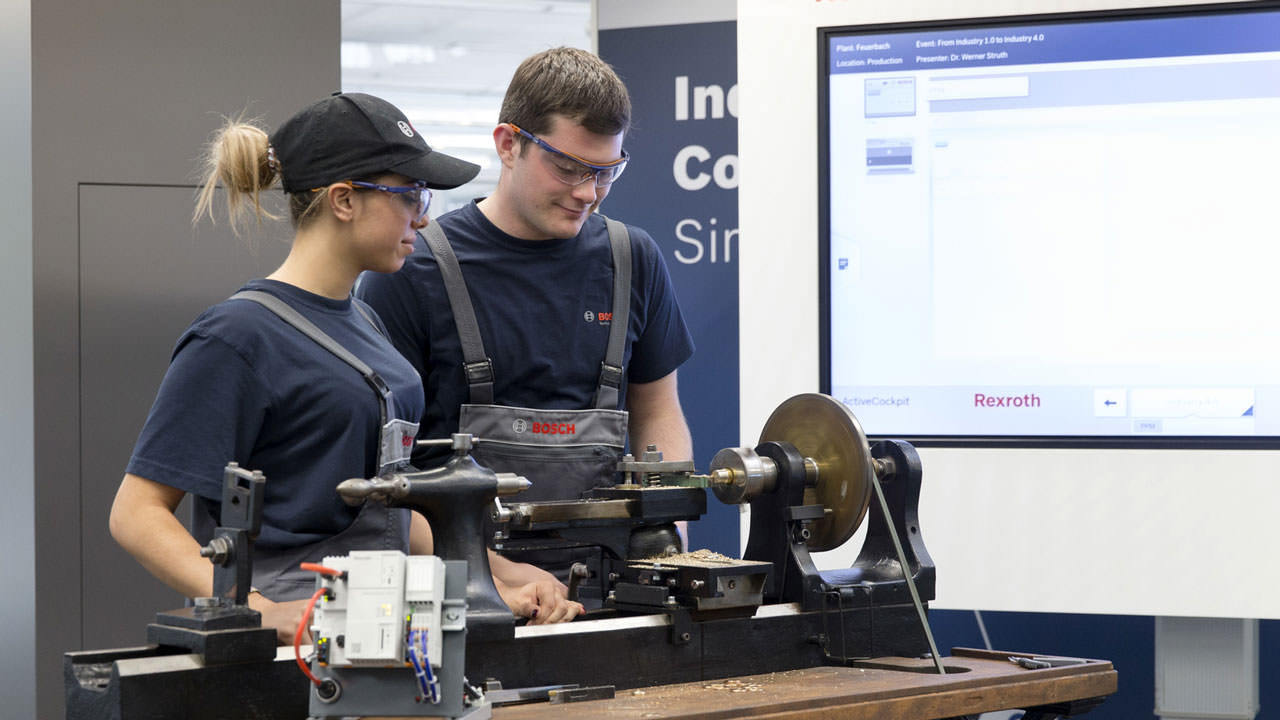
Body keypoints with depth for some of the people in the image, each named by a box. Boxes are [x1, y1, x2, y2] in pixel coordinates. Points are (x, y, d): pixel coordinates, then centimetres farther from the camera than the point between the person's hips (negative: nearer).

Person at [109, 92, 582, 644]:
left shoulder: (364, 323, 17)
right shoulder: (240, 336, -8)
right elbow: (137, 513, -11)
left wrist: (497, 579, 12)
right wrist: (256, 610, -23)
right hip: (295, 639, -7)